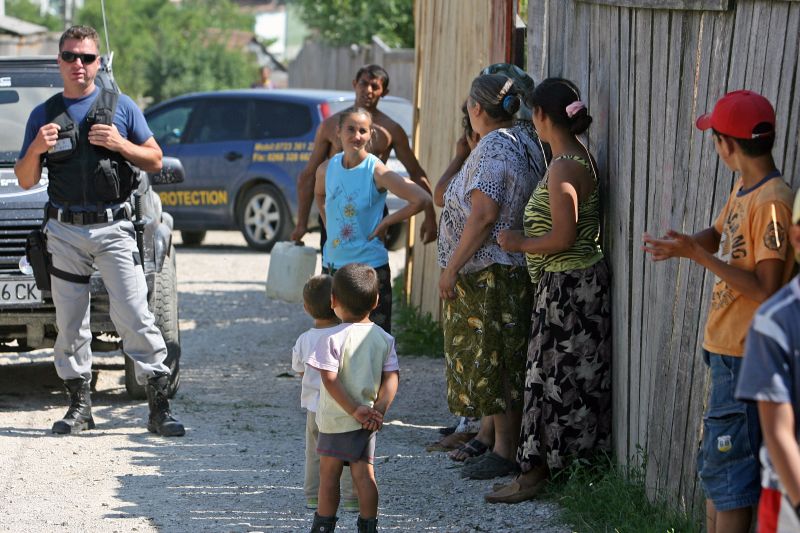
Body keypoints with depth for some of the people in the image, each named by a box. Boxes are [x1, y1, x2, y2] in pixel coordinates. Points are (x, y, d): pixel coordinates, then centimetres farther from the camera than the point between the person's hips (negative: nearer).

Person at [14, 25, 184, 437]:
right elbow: (25, 180, 9)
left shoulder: (121, 107, 6)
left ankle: (159, 407, -10)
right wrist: (37, 148, -11)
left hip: (113, 229, -2)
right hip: (65, 231, 2)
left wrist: (119, 144, -10)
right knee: (70, 323, 5)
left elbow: (155, 160, 8)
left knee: (135, 317, -10)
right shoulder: (43, 115, 10)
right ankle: (79, 405, 14)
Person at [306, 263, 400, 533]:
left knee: (329, 473, 8)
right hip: (367, 424, 4)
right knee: (364, 474, 7)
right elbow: (392, 378, -4)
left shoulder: (334, 339, -14)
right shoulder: (384, 339, 0)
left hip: (337, 419, -4)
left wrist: (354, 410, -16)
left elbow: (330, 380, -20)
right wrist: (379, 410, -8)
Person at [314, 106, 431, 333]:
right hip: (332, 264, 6)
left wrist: (386, 223, -13)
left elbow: (422, 199, -20)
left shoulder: (376, 172, -14)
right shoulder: (327, 169, 2)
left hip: (369, 266, -5)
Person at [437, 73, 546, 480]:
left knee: (494, 360, -4)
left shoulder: (493, 148, -19)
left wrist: (452, 267, -20)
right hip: (512, 268, 10)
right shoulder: (526, 142, 11)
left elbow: (483, 215, -24)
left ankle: (505, 452, 0)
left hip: (489, 274, -10)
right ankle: (489, 436, 24)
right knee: (492, 358, 16)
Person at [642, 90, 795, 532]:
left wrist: (698, 256, -23)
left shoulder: (772, 202, -21)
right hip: (725, 350, 10)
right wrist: (684, 244, -3)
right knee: (714, 466, 18)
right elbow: (719, 234, 19)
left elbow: (765, 289, -24)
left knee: (727, 471, -3)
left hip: (746, 359, -10)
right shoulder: (743, 188, 8)